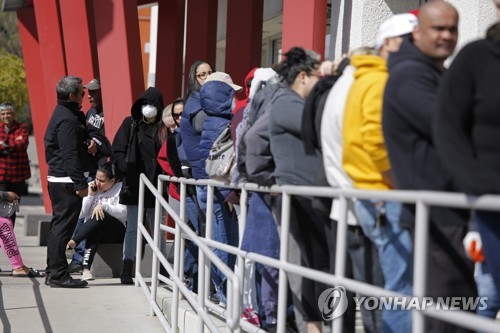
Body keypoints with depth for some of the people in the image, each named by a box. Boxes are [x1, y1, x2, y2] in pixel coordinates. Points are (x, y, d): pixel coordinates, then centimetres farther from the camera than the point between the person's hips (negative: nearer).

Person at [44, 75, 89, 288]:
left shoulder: (61, 114, 16)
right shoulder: (68, 119, -16)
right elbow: (70, 155, -21)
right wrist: (80, 183, -21)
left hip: (56, 179, 11)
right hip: (66, 182, -11)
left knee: (58, 226, 14)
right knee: (63, 227, -7)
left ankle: (53, 273, 21)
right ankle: (58, 275, -4)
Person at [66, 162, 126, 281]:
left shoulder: (120, 189, 0)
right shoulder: (92, 188, 10)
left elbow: (123, 213, -14)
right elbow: (81, 215, 3)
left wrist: (104, 206, -25)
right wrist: (90, 196, -6)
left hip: (116, 232, -2)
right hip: (93, 231, 2)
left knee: (100, 217, -34)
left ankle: (72, 242, -34)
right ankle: (86, 267, -47)